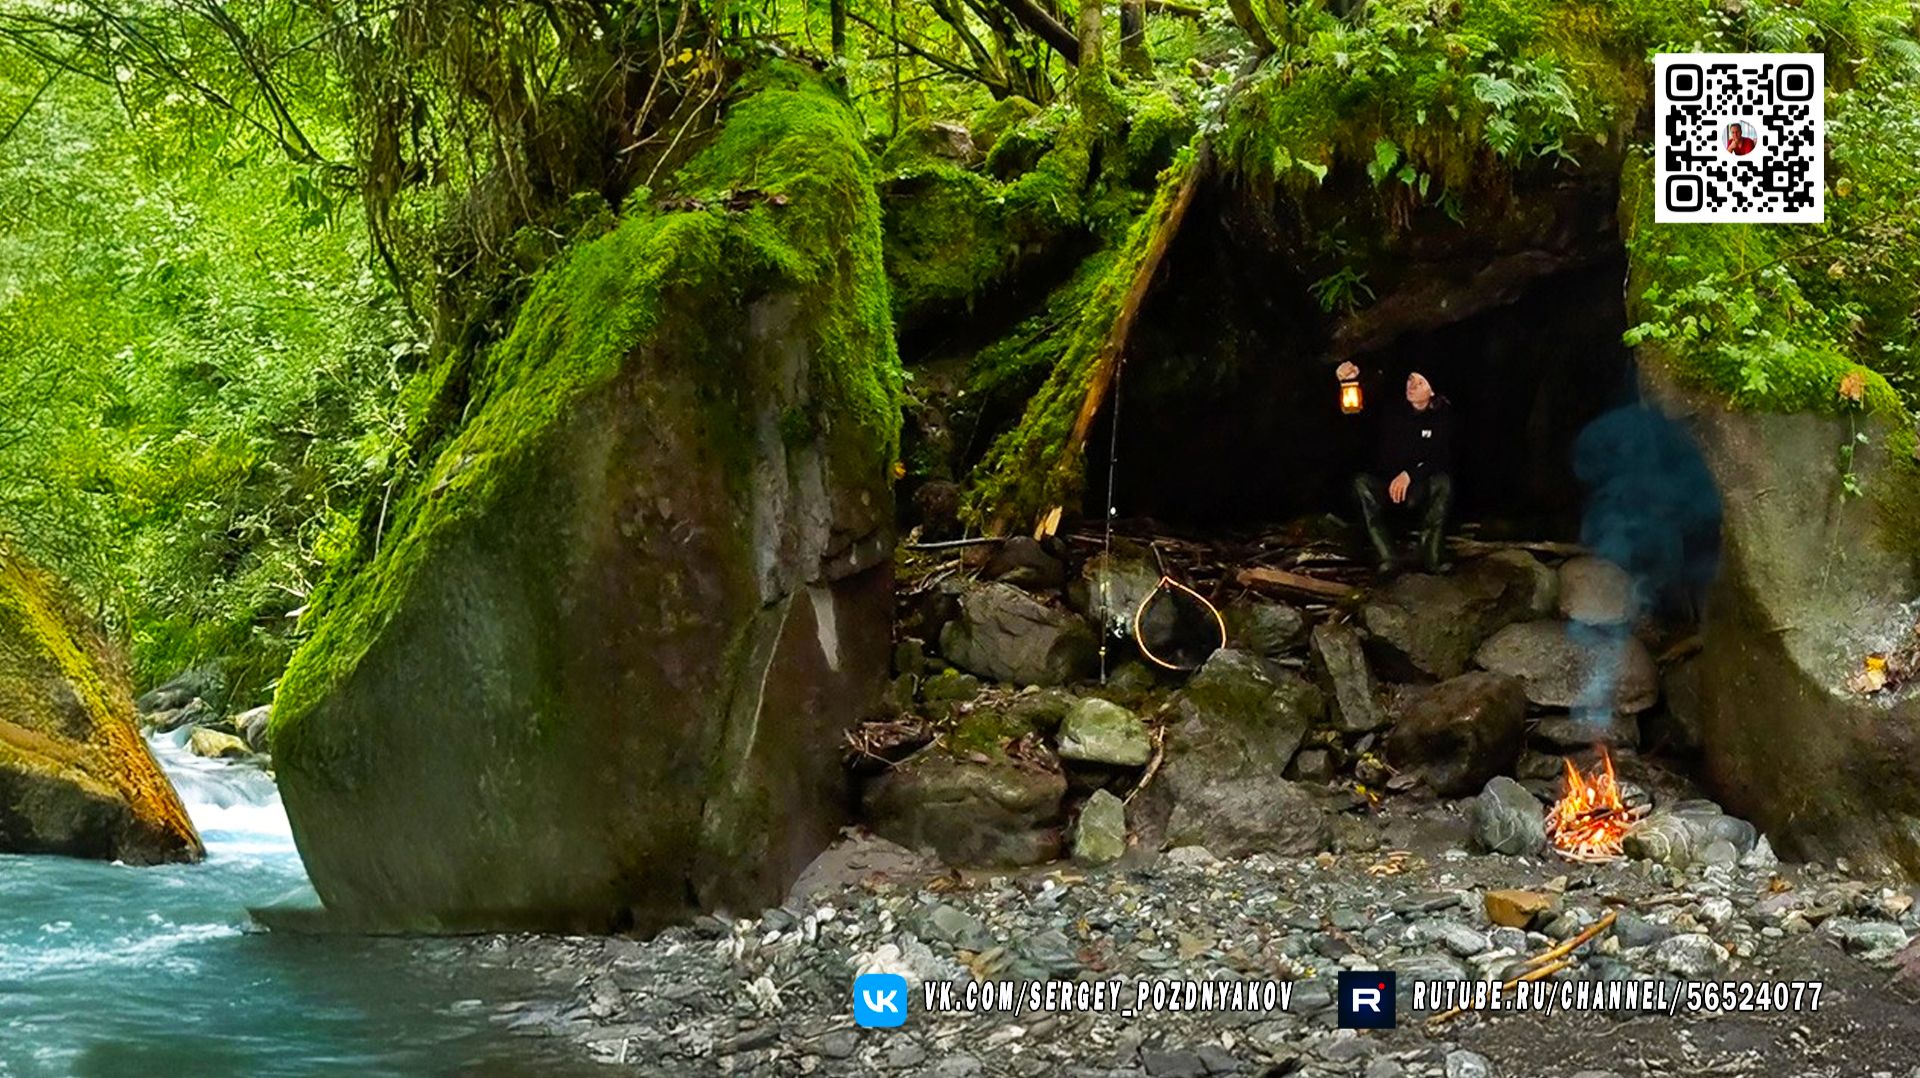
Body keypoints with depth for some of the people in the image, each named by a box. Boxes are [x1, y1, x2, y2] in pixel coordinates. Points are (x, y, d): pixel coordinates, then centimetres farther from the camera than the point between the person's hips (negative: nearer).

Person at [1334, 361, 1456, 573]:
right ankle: (1387, 558, -37)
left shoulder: (1442, 416, -6)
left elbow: (1442, 459, -15)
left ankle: (1431, 557, -34)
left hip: (1420, 490, -2)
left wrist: (1410, 474, -29)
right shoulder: (1393, 409, 1)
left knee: (1443, 481, -32)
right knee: (1361, 482, -28)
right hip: (1386, 487, 2)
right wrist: (1352, 378, -28)